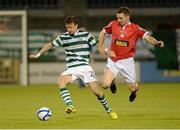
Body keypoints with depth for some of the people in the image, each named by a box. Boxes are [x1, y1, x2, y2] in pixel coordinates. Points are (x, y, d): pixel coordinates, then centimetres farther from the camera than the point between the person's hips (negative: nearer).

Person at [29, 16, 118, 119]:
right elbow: (50, 45, 18)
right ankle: (70, 106, -36)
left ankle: (109, 110, 13)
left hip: (85, 67, -2)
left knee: (96, 91, -10)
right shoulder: (63, 37, 9)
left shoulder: (85, 35, 2)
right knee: (60, 81, -28)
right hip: (71, 69, 2)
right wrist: (38, 54, 13)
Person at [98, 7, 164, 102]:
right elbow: (103, 32, 15)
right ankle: (113, 81, 26)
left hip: (126, 61, -1)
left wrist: (157, 43, -40)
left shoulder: (135, 28, -10)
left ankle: (134, 90, 46)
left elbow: (148, 38, -21)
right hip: (113, 60, 2)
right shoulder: (113, 24, -3)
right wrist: (100, 47, 8)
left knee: (132, 88, 6)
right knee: (105, 84, -13)